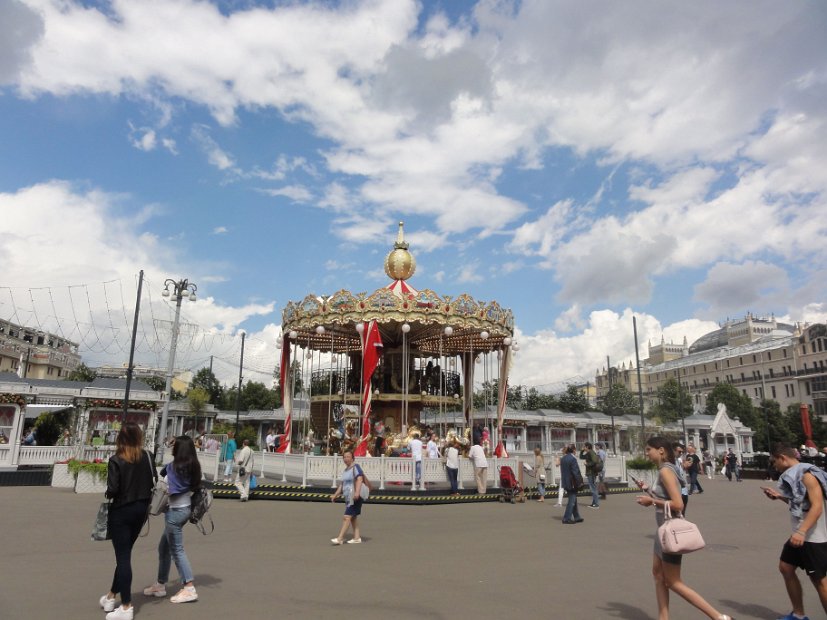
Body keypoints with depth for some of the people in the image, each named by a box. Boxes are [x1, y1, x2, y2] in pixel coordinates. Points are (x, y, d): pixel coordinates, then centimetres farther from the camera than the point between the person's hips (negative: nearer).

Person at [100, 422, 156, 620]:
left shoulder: (116, 460, -15)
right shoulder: (146, 457, -4)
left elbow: (112, 489, -18)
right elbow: (154, 481, -1)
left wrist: (108, 495, 4)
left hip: (121, 511, -5)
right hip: (140, 509, 5)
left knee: (123, 557, 3)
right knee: (125, 554, 20)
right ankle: (111, 596, 37)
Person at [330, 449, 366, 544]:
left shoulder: (355, 467, -10)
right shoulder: (345, 470, 18)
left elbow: (359, 479, -24)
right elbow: (342, 484, 25)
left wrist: (357, 492, -36)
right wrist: (335, 495, 22)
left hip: (355, 497, -9)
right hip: (348, 497, 9)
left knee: (347, 517, -11)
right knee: (353, 517, 12)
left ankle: (340, 538, -10)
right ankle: (357, 537, 19)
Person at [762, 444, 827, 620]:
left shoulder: (807, 475, -18)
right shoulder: (793, 475, 10)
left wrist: (802, 531, -33)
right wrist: (780, 496, 11)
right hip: (799, 534, 10)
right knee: (786, 568, 14)